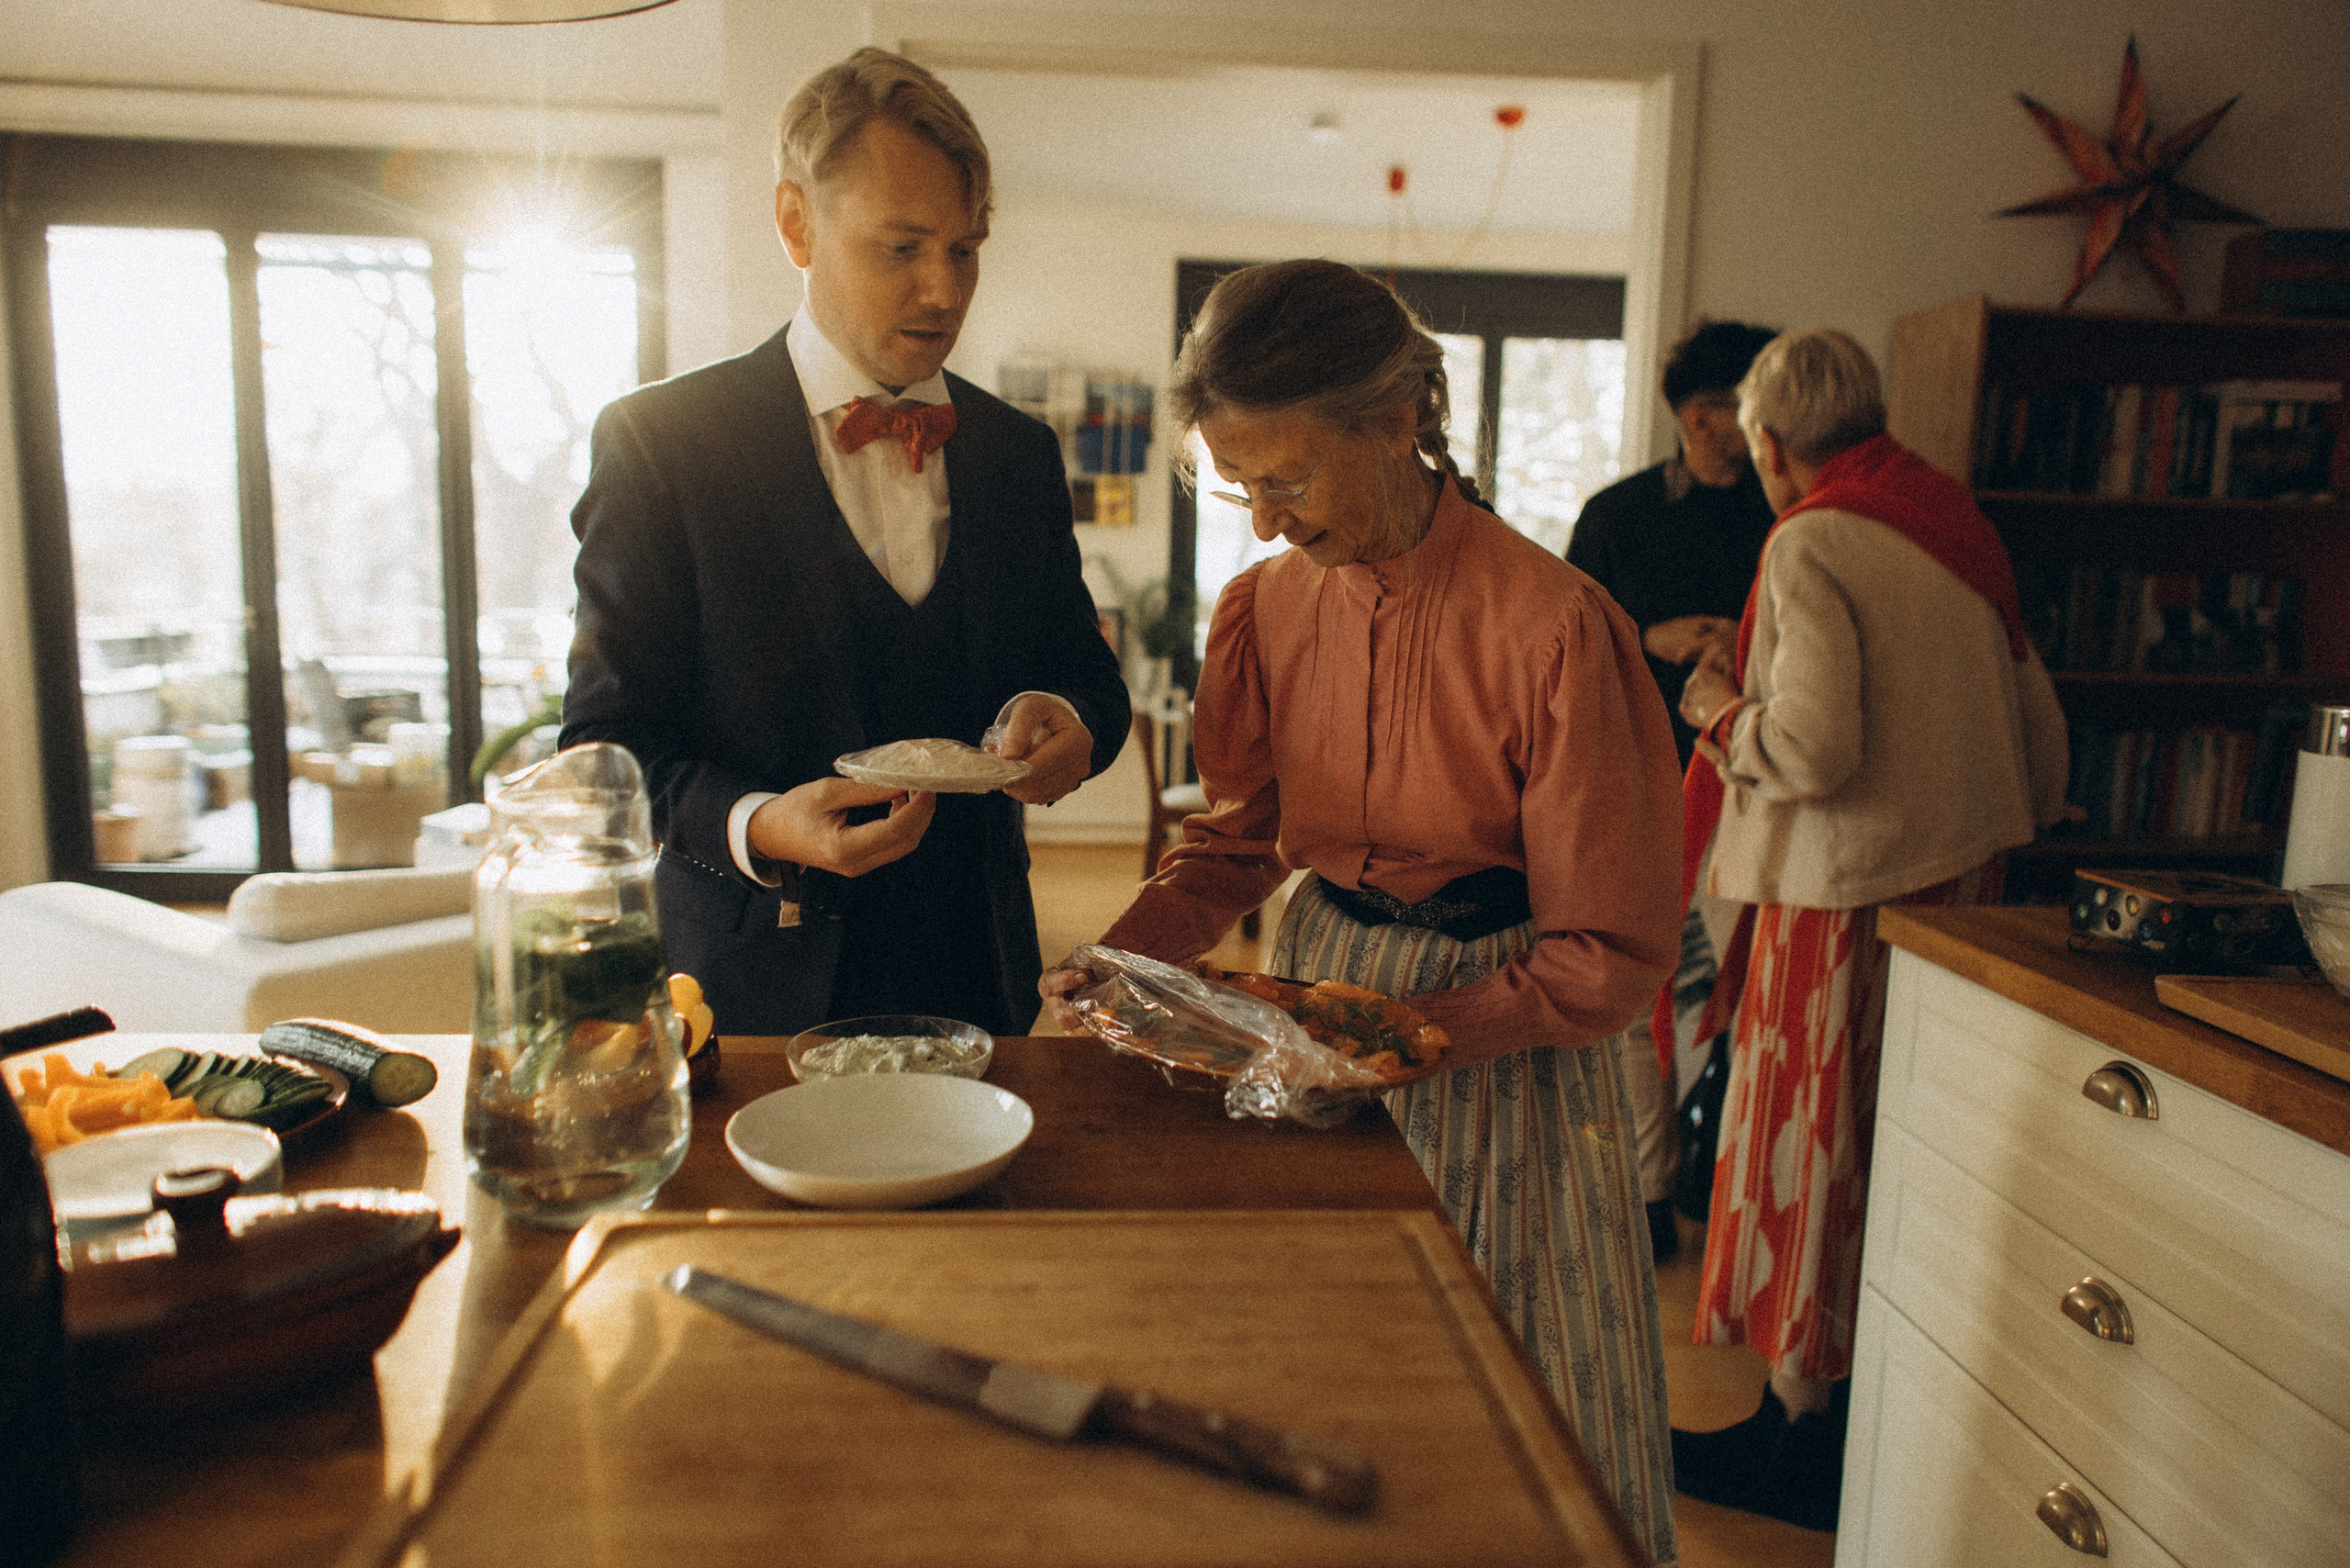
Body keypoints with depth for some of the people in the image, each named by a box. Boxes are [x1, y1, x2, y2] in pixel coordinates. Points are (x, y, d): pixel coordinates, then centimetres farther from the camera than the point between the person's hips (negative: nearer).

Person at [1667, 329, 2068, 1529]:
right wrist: (2020, 835, 27)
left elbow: (1812, 749, -23)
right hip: (1963, 879, 8)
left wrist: (1720, 709, -4)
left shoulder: (1811, 544, -15)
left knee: (1818, 1157, 3)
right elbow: (2040, 721, 15)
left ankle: (1806, 1440, 16)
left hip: (1849, 898, -8)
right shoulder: (1955, 521, 10)